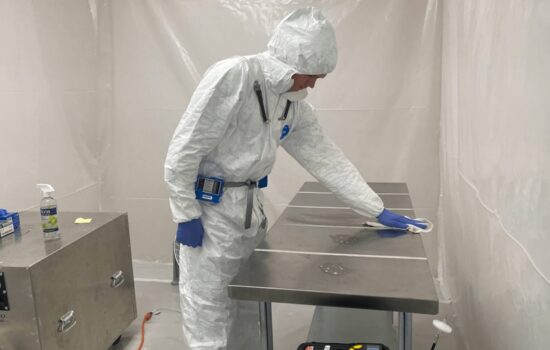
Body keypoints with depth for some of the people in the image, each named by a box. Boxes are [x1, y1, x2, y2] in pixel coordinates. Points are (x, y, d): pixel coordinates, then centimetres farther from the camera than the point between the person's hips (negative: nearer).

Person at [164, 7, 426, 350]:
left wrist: (378, 210, 7)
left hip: (251, 207, 7)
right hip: (210, 209, -7)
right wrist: (187, 215, -16)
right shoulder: (233, 76, -20)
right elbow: (184, 149, -20)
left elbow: (327, 159, 7)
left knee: (247, 304, 17)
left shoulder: (295, 105, 3)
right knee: (208, 312, 2)